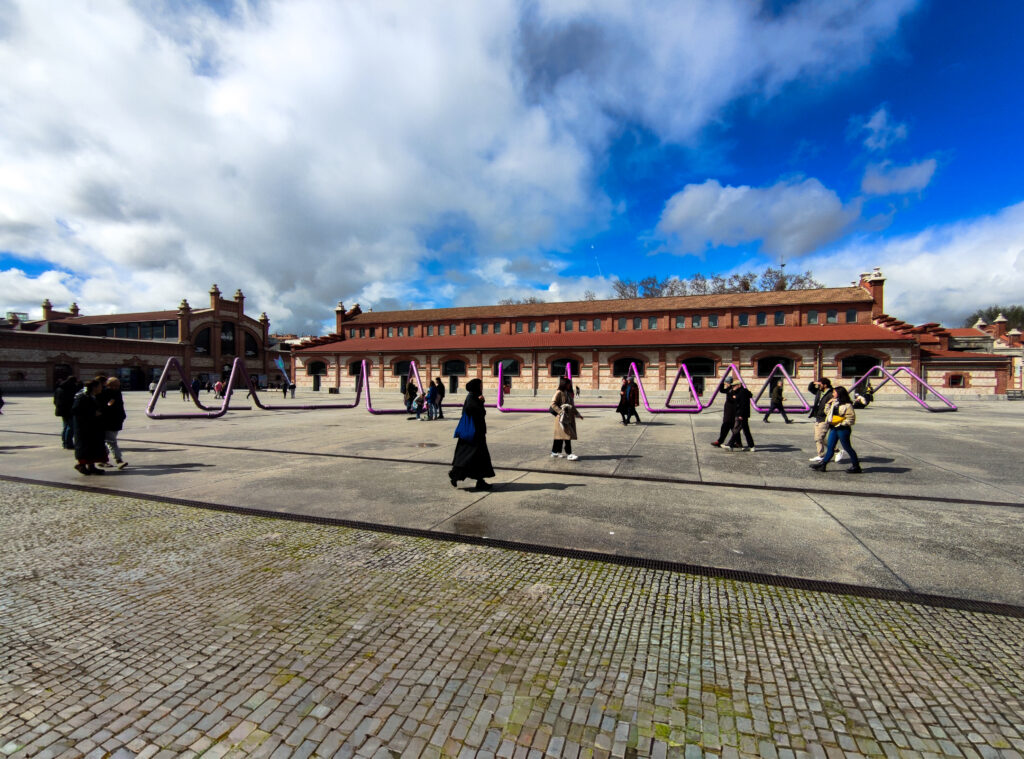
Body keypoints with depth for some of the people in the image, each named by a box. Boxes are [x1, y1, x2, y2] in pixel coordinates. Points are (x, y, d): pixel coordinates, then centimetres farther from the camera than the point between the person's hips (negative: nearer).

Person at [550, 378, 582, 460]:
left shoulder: (569, 393, 18)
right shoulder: (559, 392, -8)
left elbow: (572, 406, 24)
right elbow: (553, 404, -14)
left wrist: (578, 414, 18)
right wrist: (561, 412, -21)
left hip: (569, 418, 8)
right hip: (562, 418, -8)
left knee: (560, 435, 11)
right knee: (567, 435, -11)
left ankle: (554, 452, 18)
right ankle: (569, 454, -9)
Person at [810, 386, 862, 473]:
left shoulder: (847, 405, -13)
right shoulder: (834, 402, 11)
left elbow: (851, 418, -16)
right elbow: (827, 412, 19)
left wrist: (841, 424, -19)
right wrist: (829, 404, 8)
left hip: (842, 429, -8)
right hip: (834, 428, 8)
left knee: (847, 447, 0)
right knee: (830, 447, 9)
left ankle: (856, 467, 12)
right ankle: (822, 464, 12)